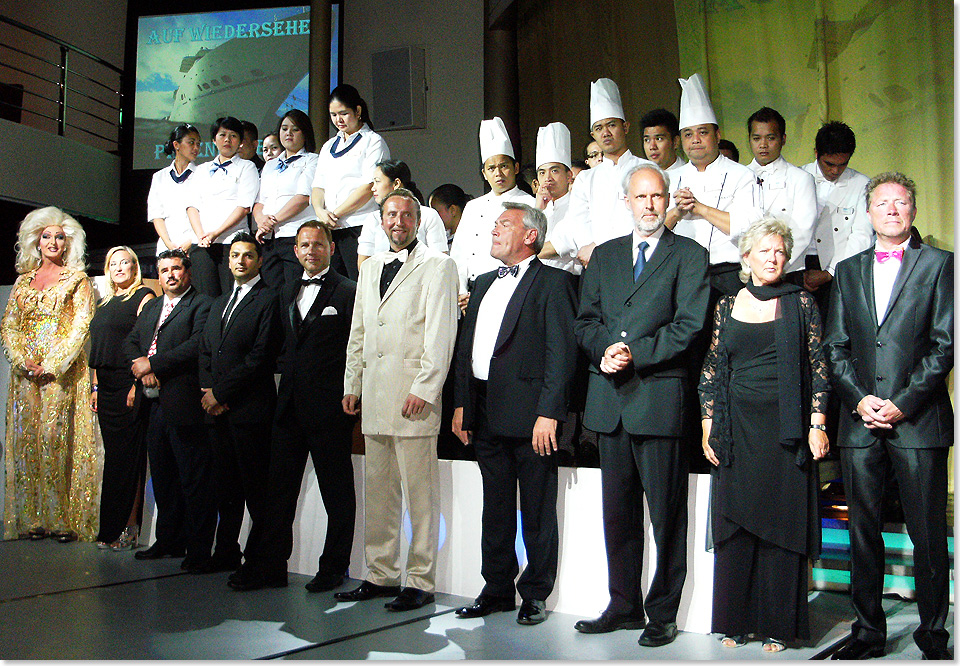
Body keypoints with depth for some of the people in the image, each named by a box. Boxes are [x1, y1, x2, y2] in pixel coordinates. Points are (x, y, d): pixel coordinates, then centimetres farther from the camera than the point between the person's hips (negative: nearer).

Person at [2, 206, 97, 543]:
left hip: (61, 370, -4)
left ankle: (63, 519, -7)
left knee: (55, 436, -11)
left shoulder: (77, 280, 5)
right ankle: (32, 519, 3)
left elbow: (81, 326, -4)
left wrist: (52, 363, -14)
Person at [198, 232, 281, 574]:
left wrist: (220, 392, -10)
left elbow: (260, 357, -12)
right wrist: (207, 389, 2)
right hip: (217, 408, 7)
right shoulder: (219, 304, 23)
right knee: (226, 486, 12)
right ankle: (226, 553, 21)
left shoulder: (268, 299, -4)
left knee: (256, 489, -4)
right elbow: (205, 352, 20)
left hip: (250, 408, -7)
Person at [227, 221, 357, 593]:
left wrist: (349, 397, -10)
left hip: (329, 409, -6)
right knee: (278, 489, 9)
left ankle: (333, 570, 14)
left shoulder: (348, 292, -3)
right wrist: (287, 370, 12)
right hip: (289, 406, 6)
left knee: (337, 494, 4)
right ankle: (268, 567, 17)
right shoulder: (288, 292, 17)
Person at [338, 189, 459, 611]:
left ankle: (420, 581, 6)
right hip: (374, 395, 7)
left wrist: (424, 388, -15)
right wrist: (352, 384, 15)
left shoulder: (437, 265, 0)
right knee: (378, 490, 11)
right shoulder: (370, 267, 21)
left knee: (420, 493, -3)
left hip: (414, 394, -7)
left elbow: (440, 334, -8)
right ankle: (380, 575, 21)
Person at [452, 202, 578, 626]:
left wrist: (549, 413, -18)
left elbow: (561, 352, -12)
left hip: (529, 414, -7)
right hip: (486, 413, 7)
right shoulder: (484, 284, 20)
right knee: (496, 507, 14)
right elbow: (465, 346, 19)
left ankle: (535, 594, 15)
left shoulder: (553, 282, -4)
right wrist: (461, 404, 11)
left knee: (537, 511, 3)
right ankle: (497, 590, 25)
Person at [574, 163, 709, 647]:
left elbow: (688, 326, -7)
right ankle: (624, 606, 23)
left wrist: (635, 353, -14)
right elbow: (585, 321, 11)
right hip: (610, 399, 5)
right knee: (617, 512, 11)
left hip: (660, 395, -4)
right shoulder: (604, 255, 18)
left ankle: (662, 613, 12)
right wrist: (606, 350, -9)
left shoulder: (689, 256, 3)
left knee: (666, 513, 0)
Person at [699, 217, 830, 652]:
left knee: (782, 525, 2)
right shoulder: (727, 306, 8)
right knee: (735, 523, 5)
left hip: (786, 430, -1)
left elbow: (818, 369, 2)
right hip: (737, 430, 2)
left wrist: (817, 425, -6)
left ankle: (777, 625, 14)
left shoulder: (801, 303, 4)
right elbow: (711, 370, 9)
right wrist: (708, 428, 3)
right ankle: (735, 620, 17)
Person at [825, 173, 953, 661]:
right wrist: (857, 399, -4)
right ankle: (868, 631, 18)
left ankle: (933, 634, 14)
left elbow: (945, 343, -2)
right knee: (863, 531, 7)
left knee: (929, 534, 1)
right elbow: (835, 346, 11)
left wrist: (906, 402, -11)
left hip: (918, 420, -3)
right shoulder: (847, 271, 16)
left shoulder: (938, 264, 6)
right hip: (860, 420, 3)